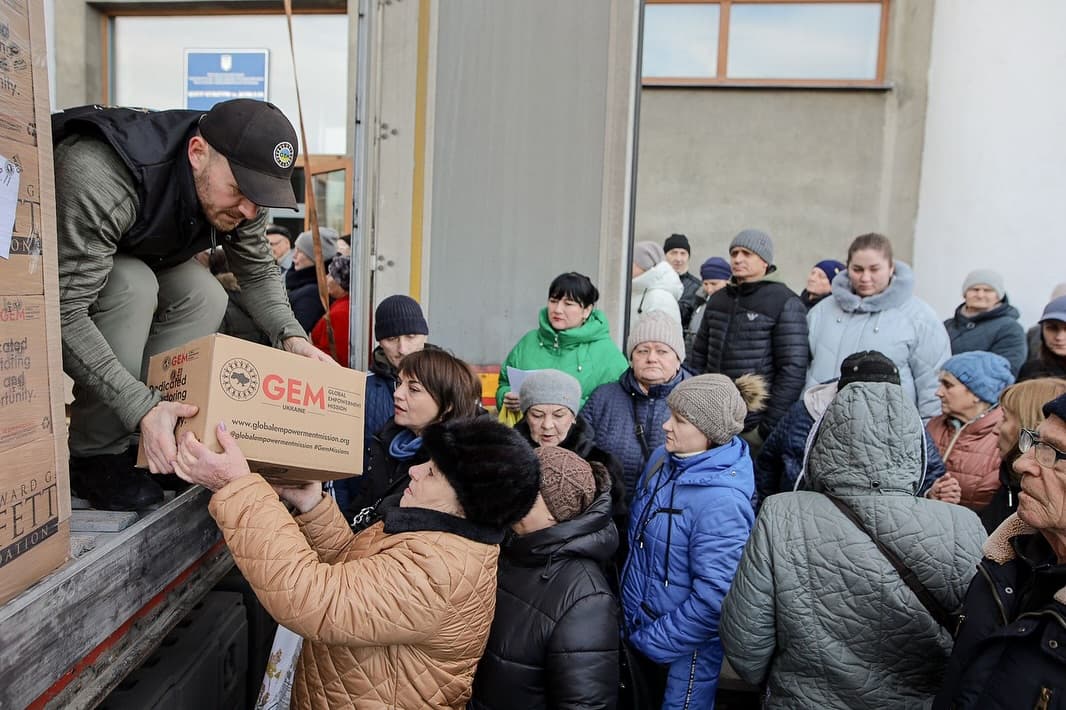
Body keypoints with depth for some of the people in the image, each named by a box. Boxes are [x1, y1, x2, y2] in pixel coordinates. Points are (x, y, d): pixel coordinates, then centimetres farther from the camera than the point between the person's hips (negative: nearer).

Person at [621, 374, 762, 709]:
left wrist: (652, 642, -17)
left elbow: (714, 597, -29)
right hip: (637, 625, 7)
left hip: (685, 648, -7)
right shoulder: (663, 458, -6)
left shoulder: (721, 502, -29)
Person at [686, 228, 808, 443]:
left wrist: (772, 426, -14)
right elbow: (698, 356, 18)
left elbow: (792, 370, -10)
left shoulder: (784, 303, -4)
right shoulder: (717, 300, 14)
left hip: (755, 428, -5)